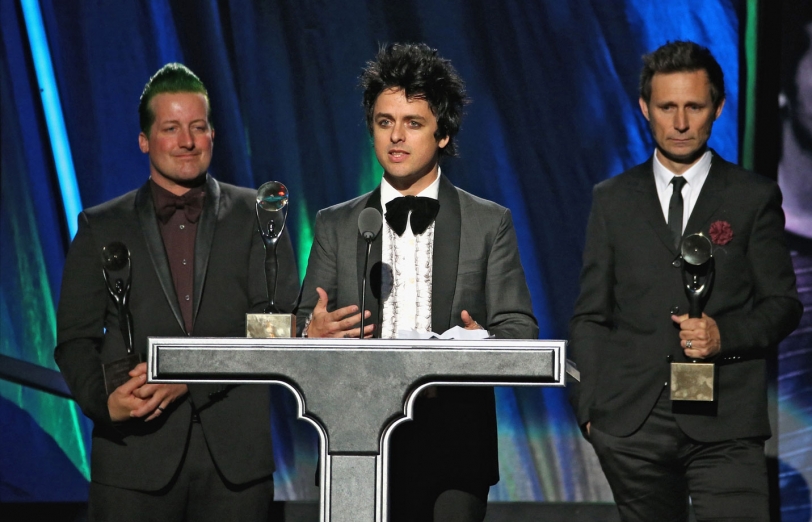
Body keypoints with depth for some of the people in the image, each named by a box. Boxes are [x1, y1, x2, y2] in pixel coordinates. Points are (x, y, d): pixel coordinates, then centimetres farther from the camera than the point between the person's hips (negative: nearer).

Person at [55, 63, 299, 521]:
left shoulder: (256, 216, 9)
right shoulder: (101, 227, 12)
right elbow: (76, 340, 8)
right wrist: (104, 400, -13)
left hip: (235, 457, 0)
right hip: (135, 452, 0)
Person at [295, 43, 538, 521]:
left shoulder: (490, 223, 10)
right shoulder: (335, 225, 15)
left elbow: (520, 329, 5)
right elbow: (307, 325, 12)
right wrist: (314, 335, -12)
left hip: (453, 442, -1)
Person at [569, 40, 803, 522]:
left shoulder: (755, 198, 8)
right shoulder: (613, 200, 13)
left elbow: (783, 304, 8)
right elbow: (590, 316, 13)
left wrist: (724, 335, -12)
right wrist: (590, 407, 3)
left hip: (724, 426, -2)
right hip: (632, 424, 2)